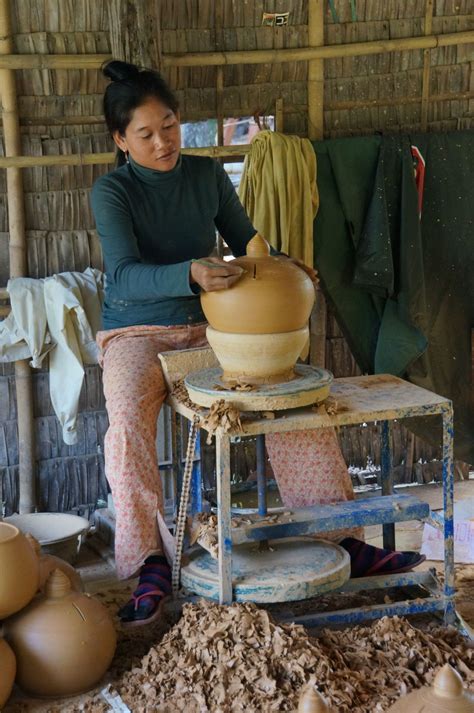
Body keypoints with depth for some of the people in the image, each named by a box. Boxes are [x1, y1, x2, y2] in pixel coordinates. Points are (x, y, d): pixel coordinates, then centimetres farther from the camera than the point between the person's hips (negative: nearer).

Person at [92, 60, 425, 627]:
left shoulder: (208, 176, 2)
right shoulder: (112, 191, -10)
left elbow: (245, 242, 10)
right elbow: (125, 274, -24)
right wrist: (191, 274, -43)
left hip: (209, 326, 3)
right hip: (136, 333, -3)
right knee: (128, 418, -35)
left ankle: (337, 533, -9)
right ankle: (150, 562, -24)